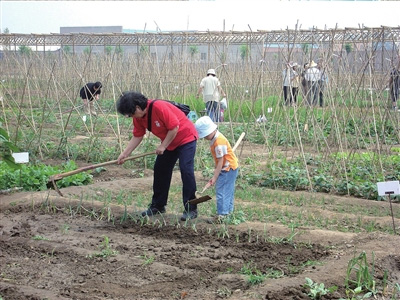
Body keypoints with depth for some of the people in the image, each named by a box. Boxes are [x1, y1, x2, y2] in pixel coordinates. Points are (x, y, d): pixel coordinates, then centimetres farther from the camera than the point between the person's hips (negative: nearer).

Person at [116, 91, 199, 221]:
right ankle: (158, 206, 23)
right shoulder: (138, 117, -5)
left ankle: (191, 209, -12)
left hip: (186, 137, -9)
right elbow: (137, 137, 2)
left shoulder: (159, 107, -31)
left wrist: (163, 146, -20)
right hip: (169, 142, 9)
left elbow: (174, 127, -28)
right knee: (160, 170, 10)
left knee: (186, 170, -17)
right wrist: (124, 154, -5)